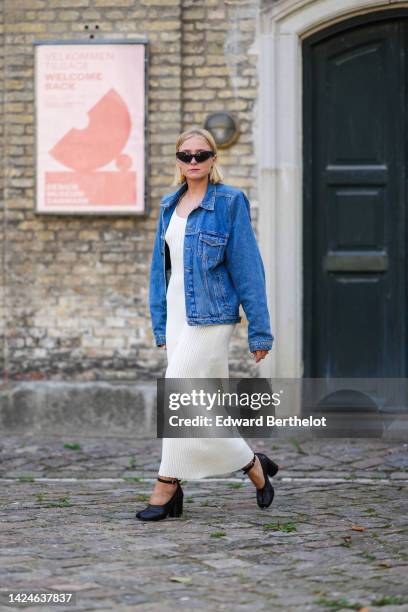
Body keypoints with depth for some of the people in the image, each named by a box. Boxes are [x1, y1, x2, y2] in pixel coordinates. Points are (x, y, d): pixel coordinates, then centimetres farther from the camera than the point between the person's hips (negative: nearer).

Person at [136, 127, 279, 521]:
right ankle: (251, 464, 22)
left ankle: (166, 489, -2)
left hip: (210, 317, -7)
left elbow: (248, 268, -8)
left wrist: (259, 331, -10)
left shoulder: (230, 202, -7)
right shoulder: (170, 205, 12)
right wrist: (160, 325, 14)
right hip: (177, 315, 7)